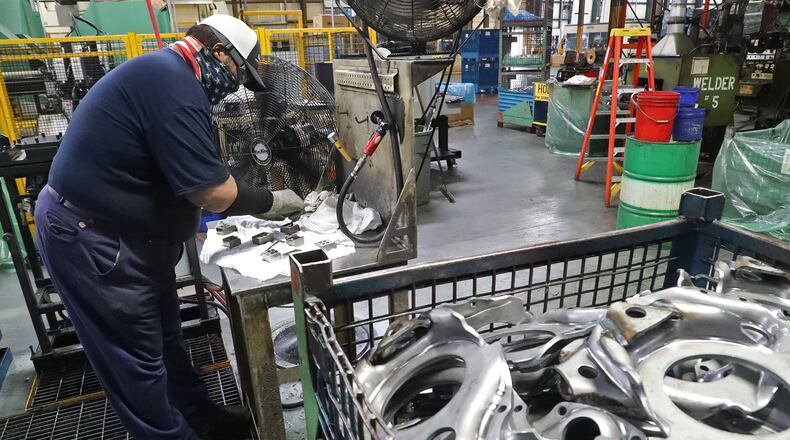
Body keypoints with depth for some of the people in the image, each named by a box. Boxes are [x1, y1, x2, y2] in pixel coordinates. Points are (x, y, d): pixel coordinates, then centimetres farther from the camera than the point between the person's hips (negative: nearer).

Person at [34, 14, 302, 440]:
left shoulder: (163, 72, 10)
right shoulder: (172, 81, -25)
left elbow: (193, 179, 13)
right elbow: (214, 193, -25)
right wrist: (274, 202, -9)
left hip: (121, 232, 11)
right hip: (90, 238, -11)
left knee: (163, 338, 20)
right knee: (139, 357, 5)